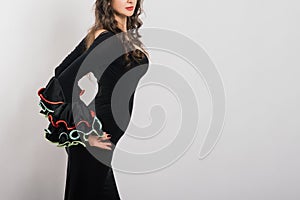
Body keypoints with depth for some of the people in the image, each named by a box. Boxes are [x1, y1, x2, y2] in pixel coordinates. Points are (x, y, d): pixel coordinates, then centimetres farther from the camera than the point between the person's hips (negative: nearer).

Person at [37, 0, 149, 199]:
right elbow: (66, 78, -26)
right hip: (104, 129, -9)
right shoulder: (109, 39, -20)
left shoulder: (99, 34, 6)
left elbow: (62, 70, 10)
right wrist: (87, 133, -23)